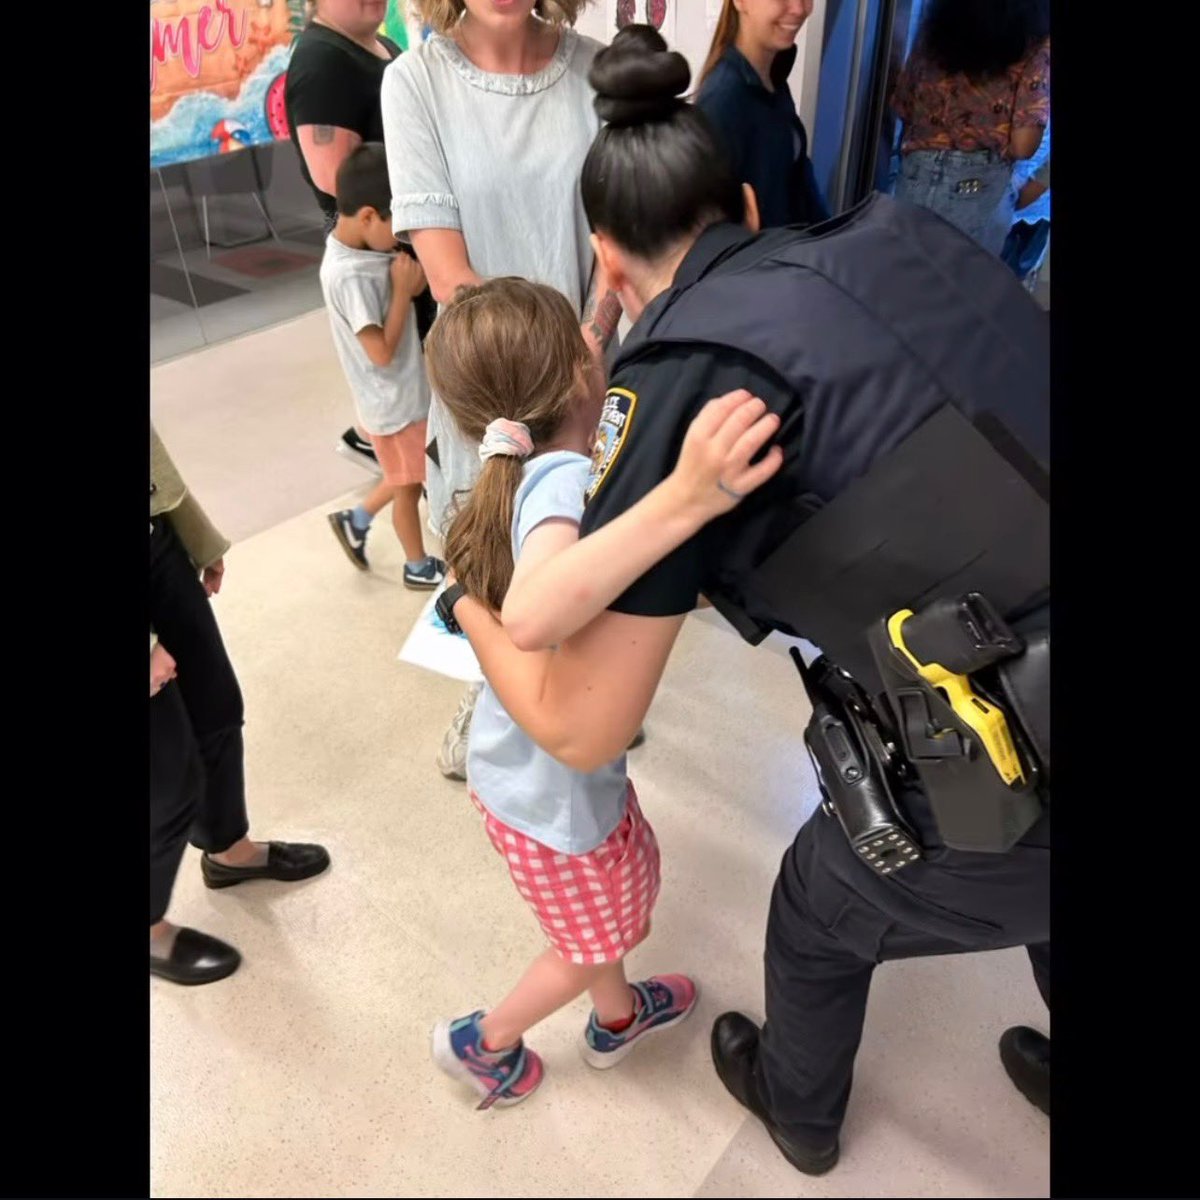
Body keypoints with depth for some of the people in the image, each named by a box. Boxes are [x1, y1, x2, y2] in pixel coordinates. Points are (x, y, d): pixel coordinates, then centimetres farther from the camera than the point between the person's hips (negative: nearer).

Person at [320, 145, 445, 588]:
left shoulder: (360, 248, 1)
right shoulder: (349, 276, -26)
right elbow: (382, 352, -25)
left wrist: (411, 282, -10)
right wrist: (404, 290, -20)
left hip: (408, 392, 9)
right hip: (396, 402, -9)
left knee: (410, 479, 23)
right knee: (408, 488, 10)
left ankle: (356, 521, 38)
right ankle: (419, 567, 29)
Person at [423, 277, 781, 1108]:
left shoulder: (528, 476, -8)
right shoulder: (567, 482, -35)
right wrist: (681, 507, -64)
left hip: (526, 764, 8)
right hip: (554, 787, -8)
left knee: (627, 876, 31)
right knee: (595, 939, 22)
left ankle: (618, 1018, 58)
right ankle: (484, 1042, 46)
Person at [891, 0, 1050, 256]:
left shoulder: (937, 26, 1)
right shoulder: (1036, 45, -10)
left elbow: (903, 110, 10)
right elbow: (1022, 146, -14)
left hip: (916, 183, 3)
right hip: (979, 195, -3)